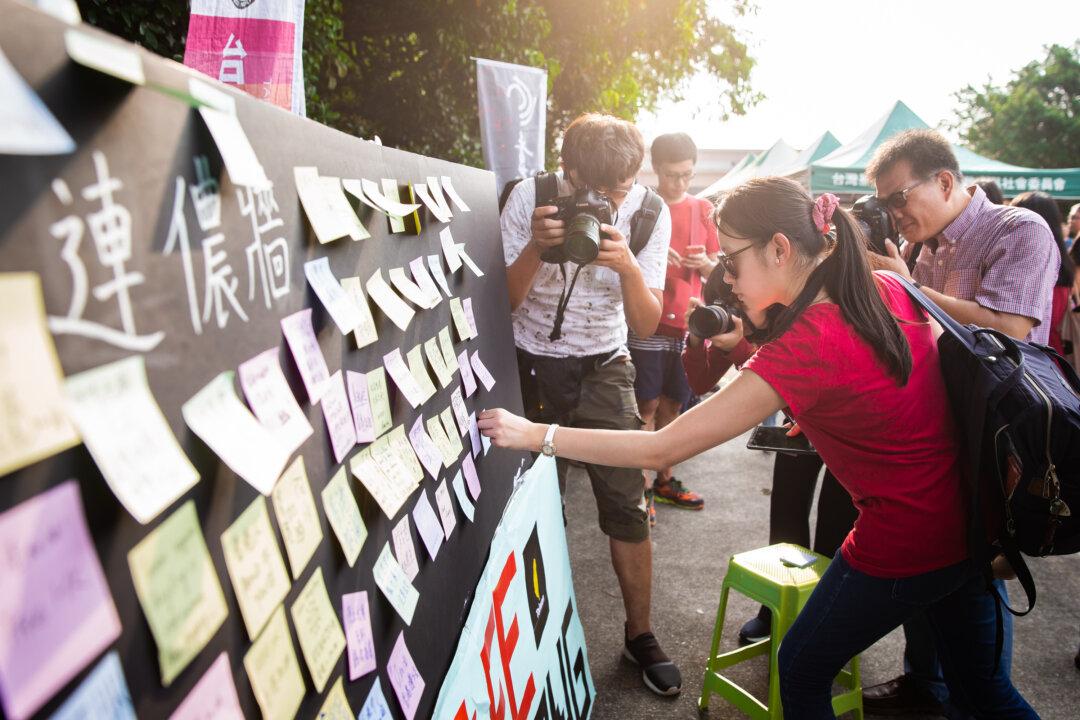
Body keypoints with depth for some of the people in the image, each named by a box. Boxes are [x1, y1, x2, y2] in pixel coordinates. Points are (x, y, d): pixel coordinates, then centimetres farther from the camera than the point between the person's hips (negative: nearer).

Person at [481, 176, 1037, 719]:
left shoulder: (803, 350, -27)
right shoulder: (888, 289, -6)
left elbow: (659, 450, -26)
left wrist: (534, 434, -20)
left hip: (899, 549, -8)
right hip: (972, 521, 8)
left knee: (802, 671, 17)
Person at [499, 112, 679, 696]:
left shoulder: (650, 214, -8)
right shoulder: (529, 198, -12)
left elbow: (646, 325, -9)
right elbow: (501, 304, -11)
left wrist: (628, 265, -28)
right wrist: (535, 248, -29)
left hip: (605, 367, 1)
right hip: (532, 364, -1)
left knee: (627, 504, -3)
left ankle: (639, 635, 19)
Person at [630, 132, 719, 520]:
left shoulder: (703, 209, 10)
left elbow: (718, 268, 13)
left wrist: (705, 263, -10)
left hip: (688, 323, 4)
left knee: (673, 403, 12)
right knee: (648, 405, -1)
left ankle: (664, 480, 25)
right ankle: (644, 487, 8)